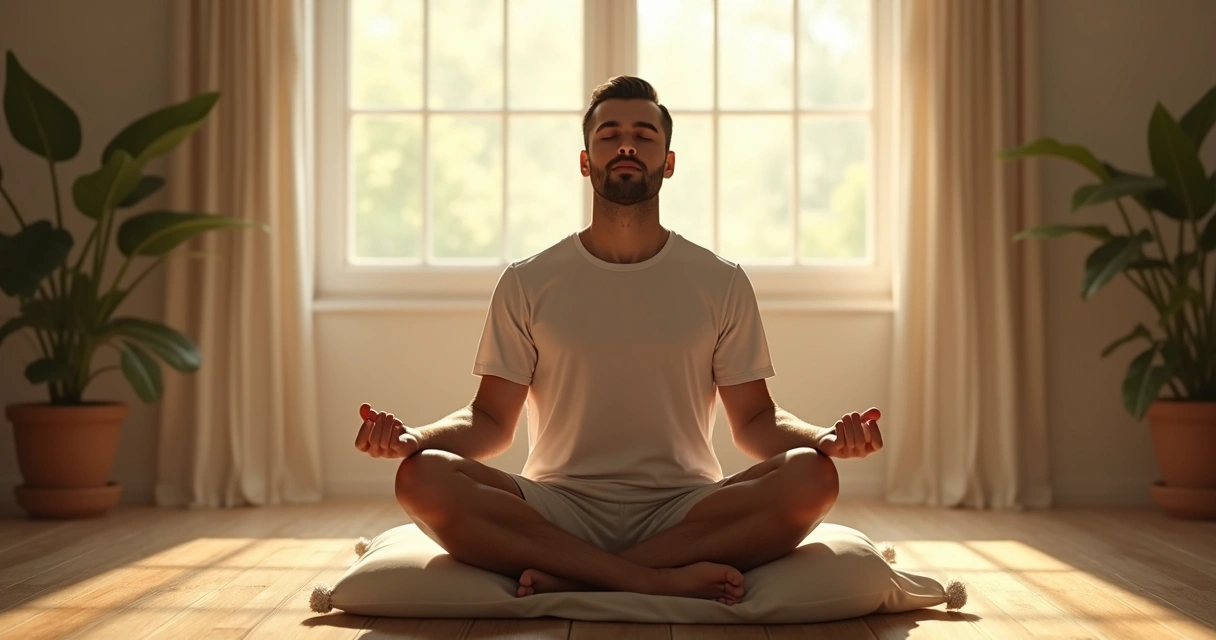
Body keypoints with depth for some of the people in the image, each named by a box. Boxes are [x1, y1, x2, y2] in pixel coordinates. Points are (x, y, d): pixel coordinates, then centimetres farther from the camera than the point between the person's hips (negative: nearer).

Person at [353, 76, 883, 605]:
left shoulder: (720, 282, 9)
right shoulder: (527, 282, 8)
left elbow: (754, 419, 8)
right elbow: (492, 420, 6)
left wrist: (823, 438, -14)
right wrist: (414, 437, -15)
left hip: (683, 511, 1)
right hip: (560, 511, 0)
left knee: (811, 477, -28)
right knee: (422, 477, -28)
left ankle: (572, 579, -23)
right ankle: (664, 579, -26)